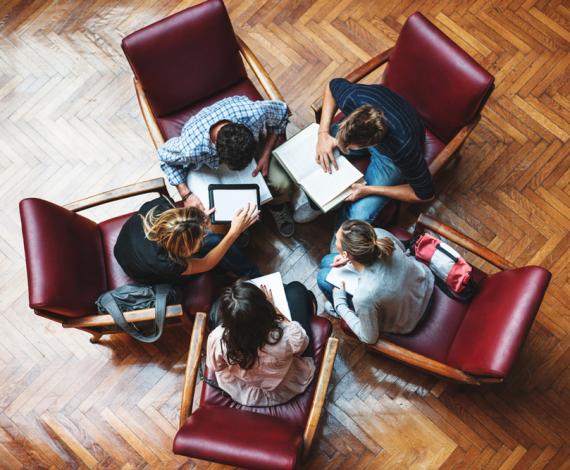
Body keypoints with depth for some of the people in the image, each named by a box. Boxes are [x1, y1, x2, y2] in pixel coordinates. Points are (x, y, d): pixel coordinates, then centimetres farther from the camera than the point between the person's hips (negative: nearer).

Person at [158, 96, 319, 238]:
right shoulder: (191, 148, -43)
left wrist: (266, 155, -23)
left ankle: (277, 206, 20)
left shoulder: (255, 113, -44)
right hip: (210, 159, 0)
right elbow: (165, 157, -19)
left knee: (282, 183, -17)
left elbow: (281, 110, -19)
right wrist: (186, 195, -28)